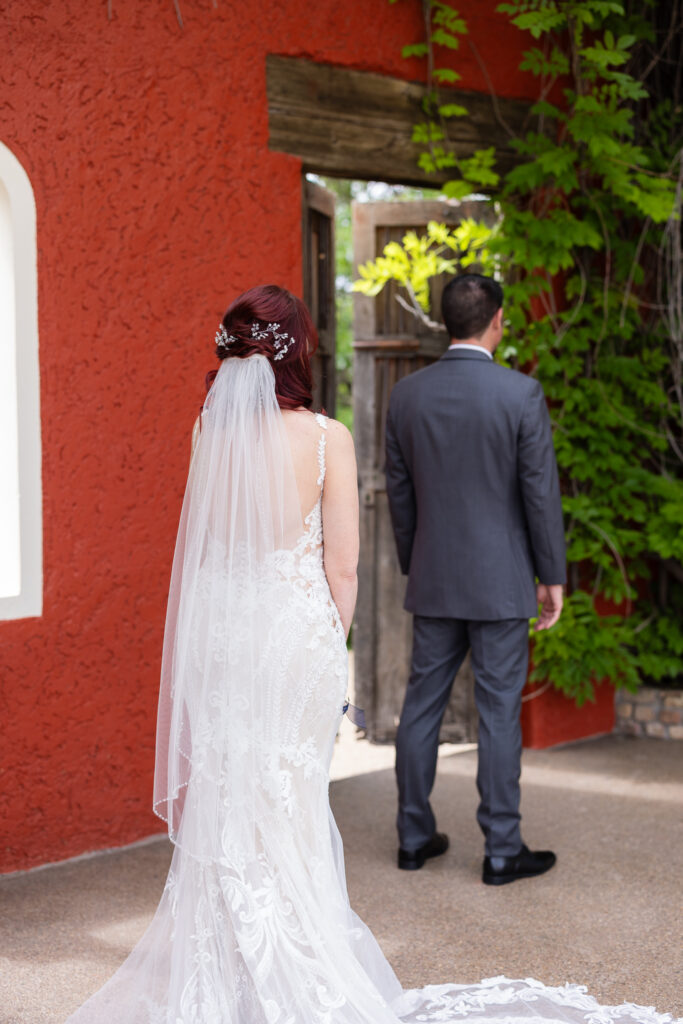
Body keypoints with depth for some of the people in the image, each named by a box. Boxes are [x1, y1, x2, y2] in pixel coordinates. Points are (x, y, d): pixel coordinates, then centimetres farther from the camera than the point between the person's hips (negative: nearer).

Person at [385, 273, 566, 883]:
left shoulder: (407, 394, 0)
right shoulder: (521, 393, -12)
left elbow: (399, 490, 7)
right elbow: (541, 491, -10)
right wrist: (553, 576, -1)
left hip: (433, 580, 4)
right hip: (500, 581, -4)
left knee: (422, 704, 12)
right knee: (499, 713, 2)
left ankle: (415, 837, 20)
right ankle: (502, 850, 9)